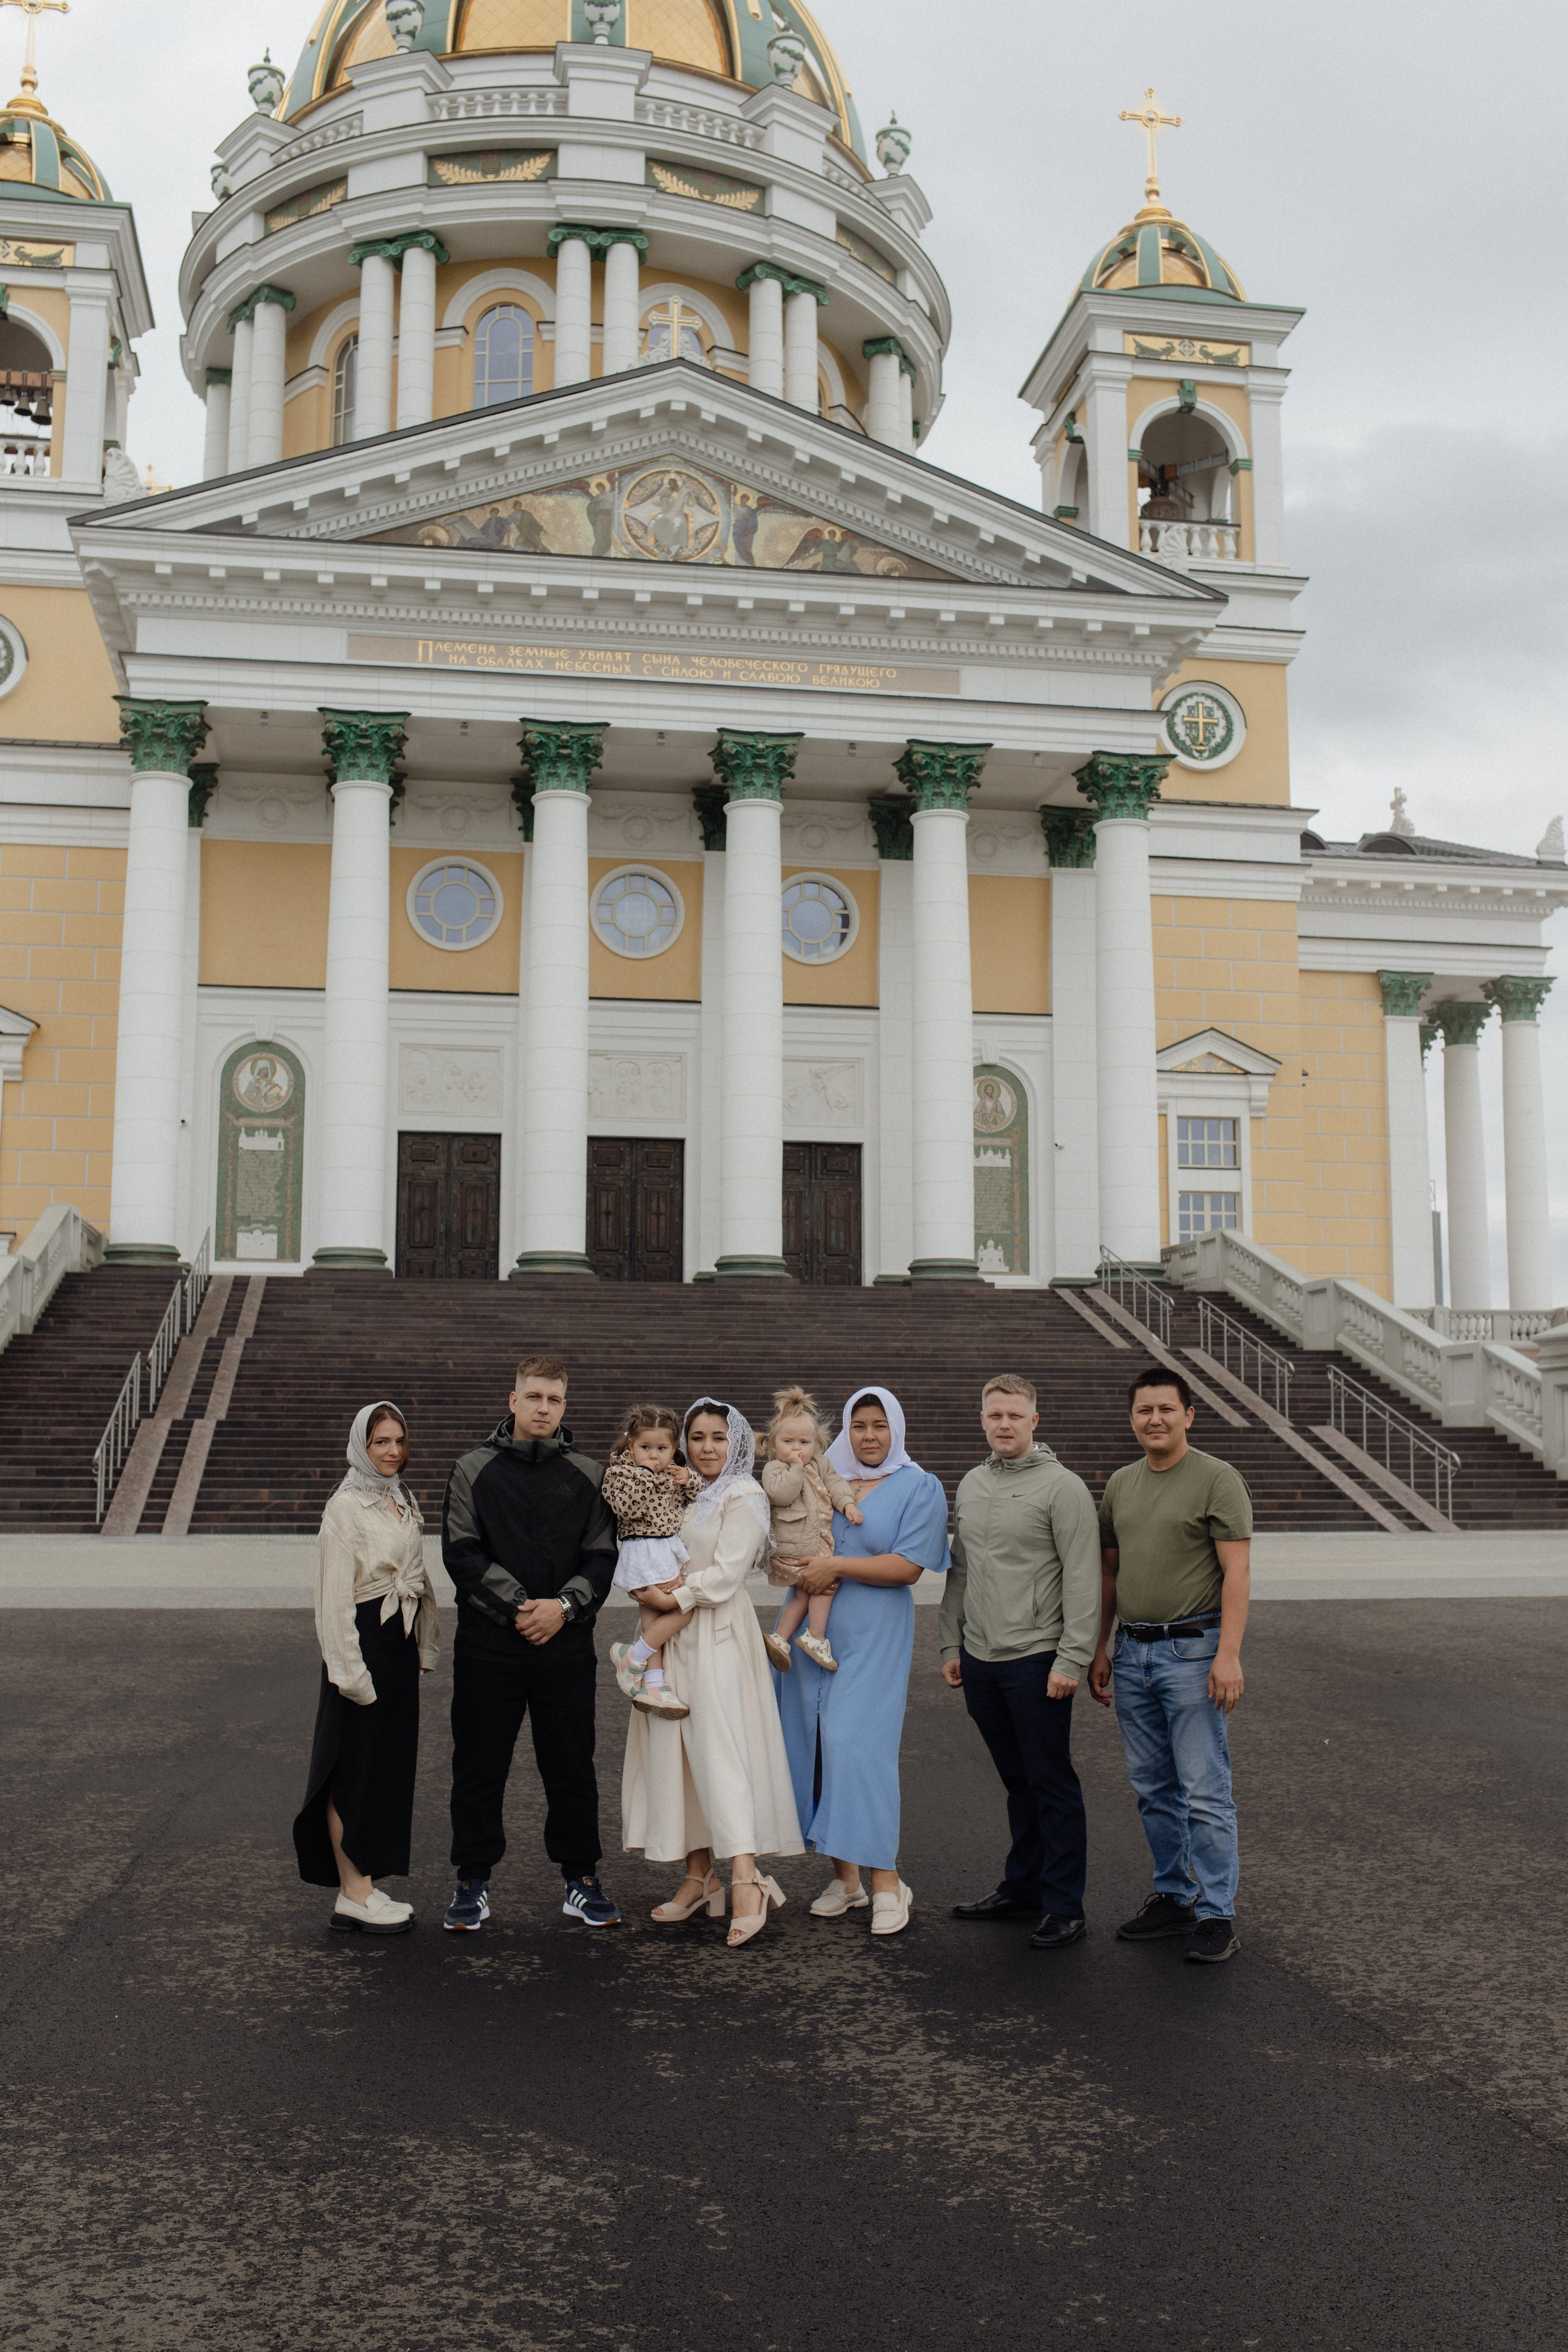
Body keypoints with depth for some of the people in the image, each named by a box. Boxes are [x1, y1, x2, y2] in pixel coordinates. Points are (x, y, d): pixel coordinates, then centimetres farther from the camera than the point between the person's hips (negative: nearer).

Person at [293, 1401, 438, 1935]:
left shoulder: (404, 1502, 12)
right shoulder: (346, 1507, -11)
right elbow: (334, 1595, -14)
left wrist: (424, 1646, 13)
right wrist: (349, 1667, -18)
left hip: (401, 1645, 8)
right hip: (363, 1644, -8)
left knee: (391, 1766, 11)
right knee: (355, 1768, -2)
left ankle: (367, 1884, 20)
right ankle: (352, 1896, 4)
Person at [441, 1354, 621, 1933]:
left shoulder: (588, 1475, 8)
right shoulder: (474, 1471, 4)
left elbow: (602, 1557, 5)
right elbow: (461, 1553, -3)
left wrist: (564, 1606, -12)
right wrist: (519, 1604, -12)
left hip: (566, 1645, 1)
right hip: (488, 1644, -1)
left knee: (571, 1766, 7)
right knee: (479, 1766, 5)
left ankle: (580, 1879, 20)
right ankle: (473, 1883, 18)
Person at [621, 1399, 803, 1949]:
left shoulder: (744, 1497, -4)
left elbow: (725, 1574, -12)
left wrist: (677, 1603, -14)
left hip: (718, 1636, -7)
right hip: (674, 1637, 7)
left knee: (719, 1749, -16)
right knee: (674, 1751, 5)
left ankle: (746, 1882, -21)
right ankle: (698, 1877, 13)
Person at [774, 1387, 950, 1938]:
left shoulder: (920, 1488, 2)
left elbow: (908, 1566, -8)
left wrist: (836, 1566, -13)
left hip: (873, 1634, -4)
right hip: (811, 1627, 4)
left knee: (858, 1744, -12)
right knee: (813, 1743, 2)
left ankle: (885, 1881, -4)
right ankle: (843, 1876, 12)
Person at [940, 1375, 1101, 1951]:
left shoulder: (1062, 1486, -7)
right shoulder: (970, 1486, 13)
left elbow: (1082, 1581, -11)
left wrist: (1071, 1659, -15)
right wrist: (952, 1646, 14)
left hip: (1036, 1660, -6)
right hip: (980, 1660, 6)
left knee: (1052, 1784, 0)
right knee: (1017, 1781, 16)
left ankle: (1065, 1907, 6)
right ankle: (1022, 1887, 26)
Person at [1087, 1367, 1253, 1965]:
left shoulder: (1217, 1480, -6)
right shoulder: (1119, 1484, 12)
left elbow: (1237, 1571, -11)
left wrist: (1228, 1655, -18)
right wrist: (1099, 1650, 15)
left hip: (1193, 1651, -6)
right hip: (1132, 1651, 6)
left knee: (1204, 1792, -4)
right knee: (1153, 1789, 12)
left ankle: (1217, 1915, 3)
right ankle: (1173, 1898, 23)